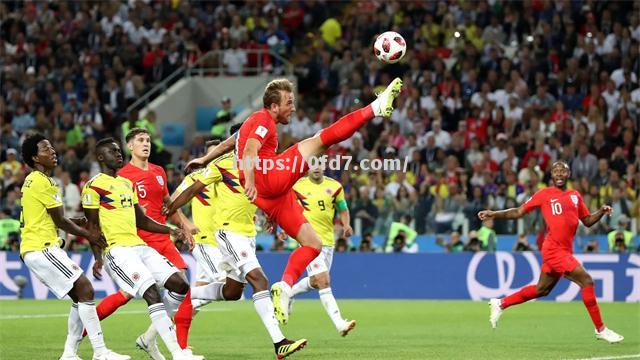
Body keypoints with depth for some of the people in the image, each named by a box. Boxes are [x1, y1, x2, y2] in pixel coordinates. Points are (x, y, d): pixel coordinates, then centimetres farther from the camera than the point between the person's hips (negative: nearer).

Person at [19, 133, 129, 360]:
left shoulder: (32, 181, 19)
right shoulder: (43, 182, -12)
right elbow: (60, 221, -9)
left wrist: (76, 222, 15)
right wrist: (88, 235, 4)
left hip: (33, 249, 10)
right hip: (42, 248, -10)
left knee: (80, 296, 11)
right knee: (85, 290, -14)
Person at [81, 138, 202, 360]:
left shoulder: (127, 184, 22)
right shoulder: (94, 186, -3)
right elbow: (93, 225, -5)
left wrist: (170, 231, 15)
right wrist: (98, 257, -14)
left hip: (139, 246, 9)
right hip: (117, 250, -9)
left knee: (180, 284, -2)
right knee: (152, 293, -22)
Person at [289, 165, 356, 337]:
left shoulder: (334, 186, 5)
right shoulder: (297, 186, -4)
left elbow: (343, 210, 14)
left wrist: (346, 225, -5)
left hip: (328, 241, 5)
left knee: (315, 282, 19)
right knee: (324, 282, -17)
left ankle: (289, 294, 48)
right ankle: (339, 324, -23)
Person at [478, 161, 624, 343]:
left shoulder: (575, 196, 15)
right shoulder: (545, 194, 0)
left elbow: (588, 221, 19)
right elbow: (519, 212, 5)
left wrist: (602, 212, 0)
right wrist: (493, 214, -5)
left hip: (565, 251, 7)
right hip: (554, 248, -7)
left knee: (542, 290, 18)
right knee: (586, 280, -15)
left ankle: (500, 304, 34)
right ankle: (600, 329, -9)